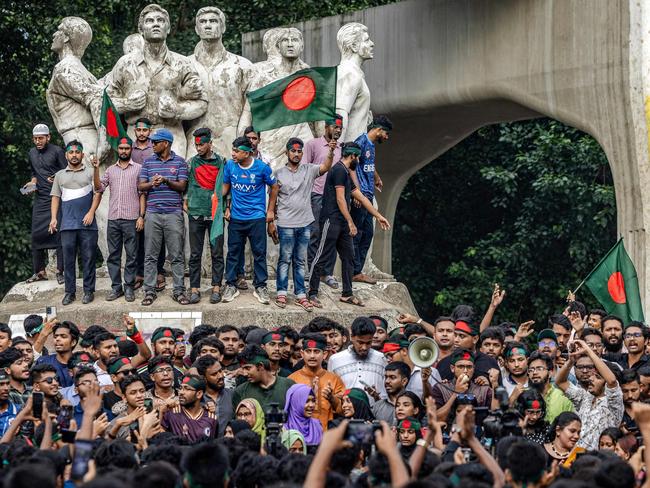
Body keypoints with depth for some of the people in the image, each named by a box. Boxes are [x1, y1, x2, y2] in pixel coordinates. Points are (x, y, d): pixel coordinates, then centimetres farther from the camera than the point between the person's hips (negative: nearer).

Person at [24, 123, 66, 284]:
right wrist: (33, 182, 7)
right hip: (40, 199, 6)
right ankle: (39, 271, 9)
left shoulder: (57, 151, -4)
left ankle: (60, 271, -4)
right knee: (37, 234, 2)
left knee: (59, 233, -8)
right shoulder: (32, 154, 14)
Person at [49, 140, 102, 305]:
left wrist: (91, 212, -11)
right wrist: (53, 218, 2)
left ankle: (89, 291, 5)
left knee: (88, 258, -1)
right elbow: (55, 197, 13)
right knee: (68, 259, 2)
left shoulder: (90, 173, 6)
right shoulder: (60, 175, 15)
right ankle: (70, 292, 6)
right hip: (67, 224, 2)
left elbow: (98, 194, 1)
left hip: (87, 223, -2)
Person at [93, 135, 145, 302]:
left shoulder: (138, 169, 5)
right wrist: (96, 169, -7)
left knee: (131, 255, -1)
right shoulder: (110, 170, 15)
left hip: (131, 219, -3)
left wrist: (141, 216, -7)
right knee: (113, 255, 5)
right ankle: (116, 287, 10)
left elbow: (142, 194, 1)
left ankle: (129, 287, 5)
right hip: (113, 219, 3)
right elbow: (99, 188, 5)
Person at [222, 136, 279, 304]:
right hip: (236, 218, 2)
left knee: (259, 253, 2)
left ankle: (260, 287, 11)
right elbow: (226, 187, 9)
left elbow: (274, 187, 5)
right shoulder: (230, 165, -3)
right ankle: (231, 286, 15)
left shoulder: (262, 167, -9)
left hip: (257, 217, -2)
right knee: (233, 252, 6)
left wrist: (270, 210, 5)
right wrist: (225, 207, 0)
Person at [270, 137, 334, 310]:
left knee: (300, 261, 8)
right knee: (285, 260, 2)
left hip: (305, 224, 2)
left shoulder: (309, 170, 5)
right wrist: (270, 222, -2)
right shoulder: (279, 173, 0)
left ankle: (300, 294, 11)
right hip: (286, 224, -2)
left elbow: (325, 167, -13)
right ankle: (281, 293, 7)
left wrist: (331, 152, -31)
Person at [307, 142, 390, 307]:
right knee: (324, 257, -7)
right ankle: (312, 293, -4)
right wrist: (351, 222, -16)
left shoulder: (346, 173, 20)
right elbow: (340, 199, -16)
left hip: (342, 223, 10)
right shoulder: (339, 170, -11)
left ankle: (347, 294, 17)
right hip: (331, 220, -10)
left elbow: (361, 197, 26)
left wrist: (378, 216, 28)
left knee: (348, 257, 11)